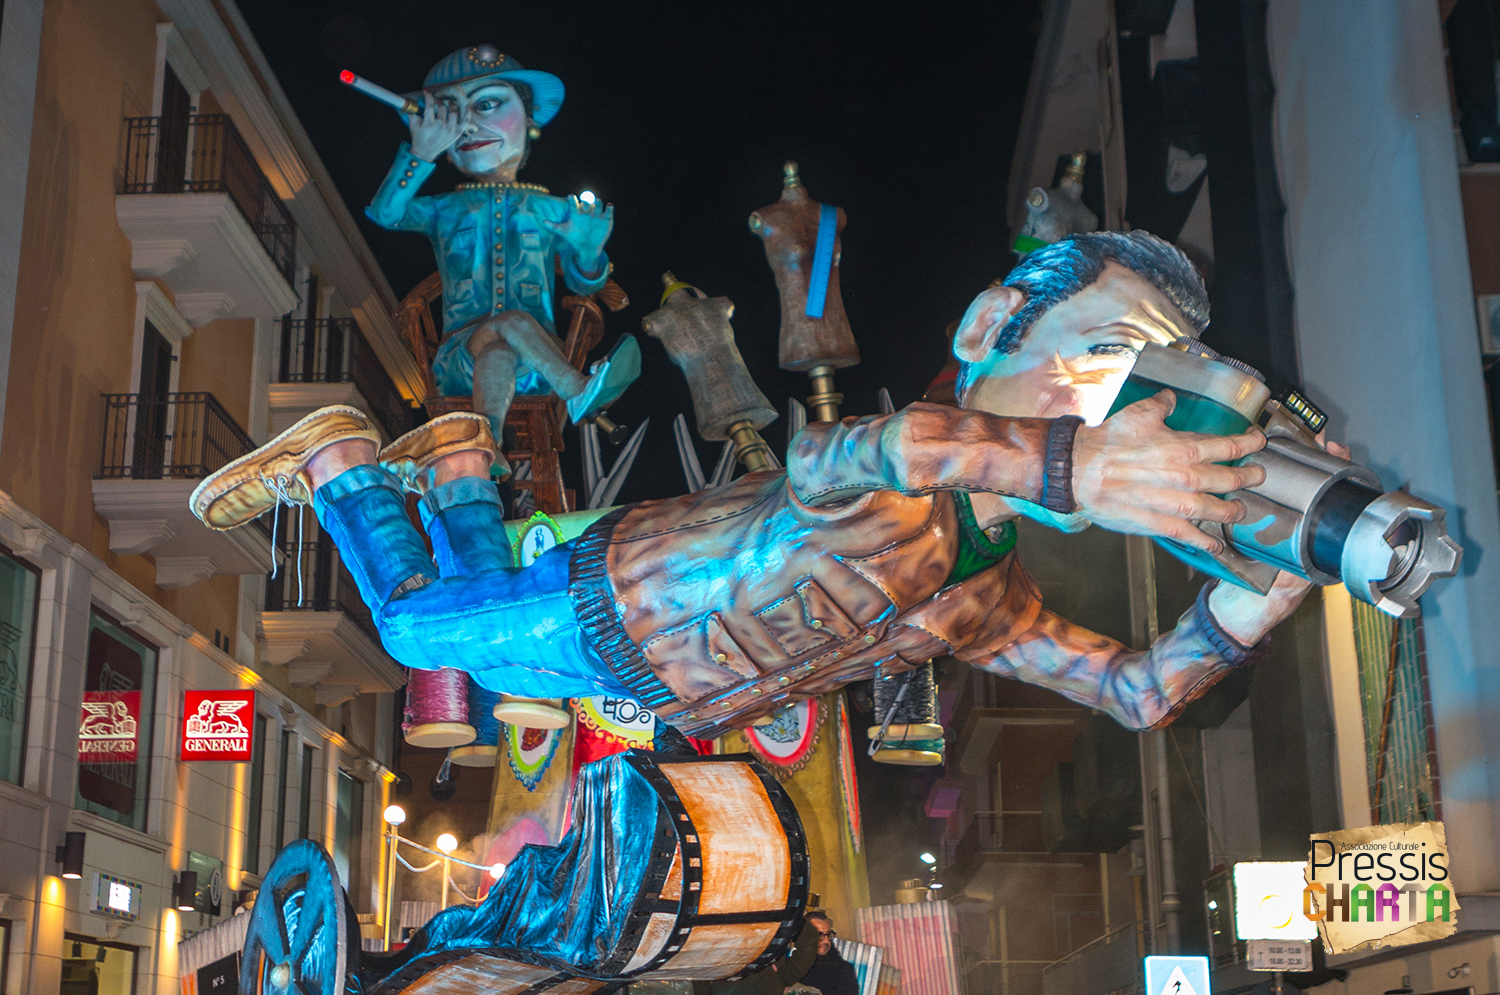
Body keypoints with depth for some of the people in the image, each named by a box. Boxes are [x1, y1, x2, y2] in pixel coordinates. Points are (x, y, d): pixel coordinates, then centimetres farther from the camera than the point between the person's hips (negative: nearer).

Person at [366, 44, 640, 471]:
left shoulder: (550, 210, 18)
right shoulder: (445, 210, 19)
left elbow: (581, 284, 15)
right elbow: (385, 213, 0)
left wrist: (589, 252, -9)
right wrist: (421, 156, -11)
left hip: (535, 365, 0)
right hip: (460, 355, 0)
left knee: (499, 352, -37)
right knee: (511, 323, -35)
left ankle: (486, 447, -60)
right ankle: (579, 396, -41)